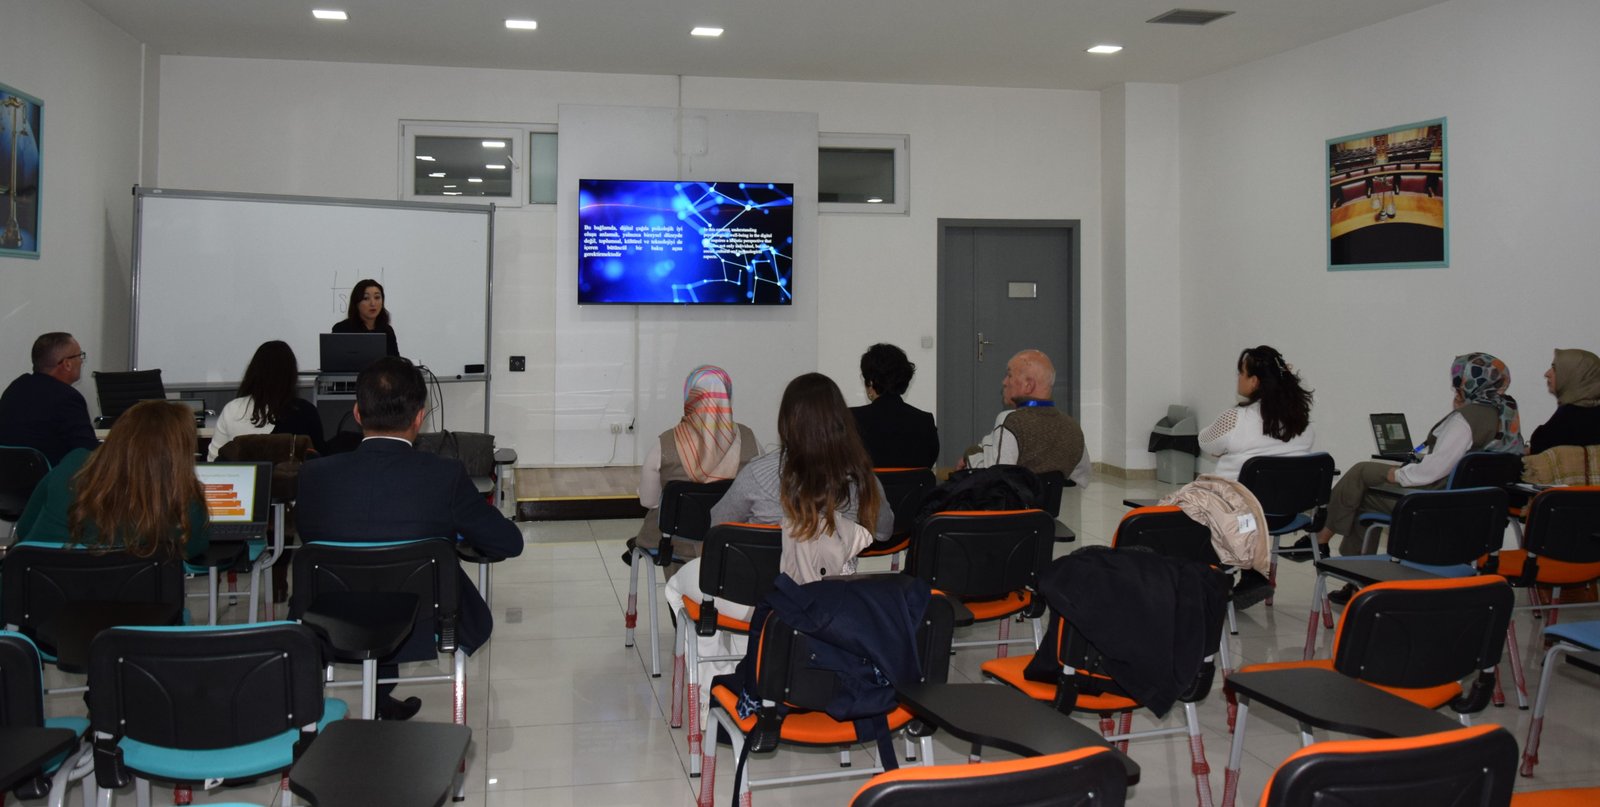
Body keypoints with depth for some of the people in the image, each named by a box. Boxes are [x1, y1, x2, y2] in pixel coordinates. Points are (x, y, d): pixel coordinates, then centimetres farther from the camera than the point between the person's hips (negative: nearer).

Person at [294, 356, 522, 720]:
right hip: (424, 634, -2)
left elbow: (308, 539, 6)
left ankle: (383, 702, 42)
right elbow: (511, 543, -11)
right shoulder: (445, 476, -21)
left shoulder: (314, 475, -15)